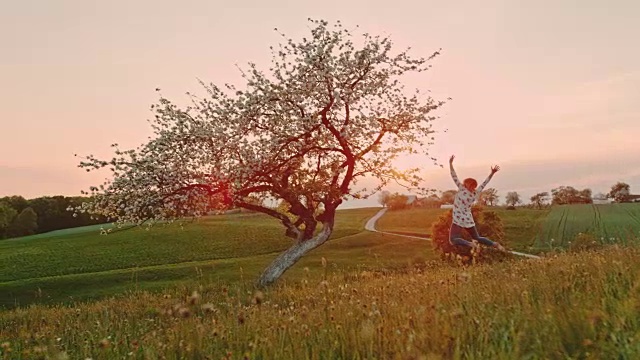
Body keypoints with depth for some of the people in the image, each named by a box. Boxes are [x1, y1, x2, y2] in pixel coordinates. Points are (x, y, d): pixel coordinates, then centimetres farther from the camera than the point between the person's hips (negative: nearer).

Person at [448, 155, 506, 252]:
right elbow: (484, 183, 11)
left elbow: (454, 177, -11)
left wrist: (450, 163, -8)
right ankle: (495, 244, 2)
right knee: (477, 238, 21)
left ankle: (469, 244, -34)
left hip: (458, 220, -6)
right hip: (469, 220, 6)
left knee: (453, 240, -13)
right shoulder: (475, 193, 3)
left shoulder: (462, 189, -9)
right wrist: (492, 173, 9)